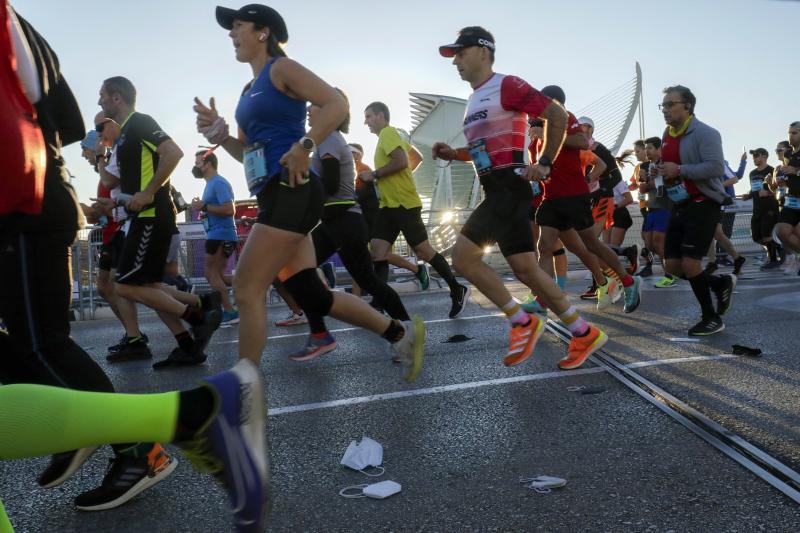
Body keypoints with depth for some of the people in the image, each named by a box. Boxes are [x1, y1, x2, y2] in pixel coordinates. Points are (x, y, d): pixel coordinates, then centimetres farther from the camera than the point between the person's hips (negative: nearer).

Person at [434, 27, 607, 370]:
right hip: (497, 192, 9)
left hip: (509, 188, -9)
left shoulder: (506, 86, -6)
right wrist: (453, 154, 12)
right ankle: (584, 334, 15)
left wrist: (545, 164, -11)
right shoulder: (474, 99, 22)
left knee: (464, 255, -13)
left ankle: (523, 323, -1)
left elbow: (556, 115, -10)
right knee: (525, 268, 5)